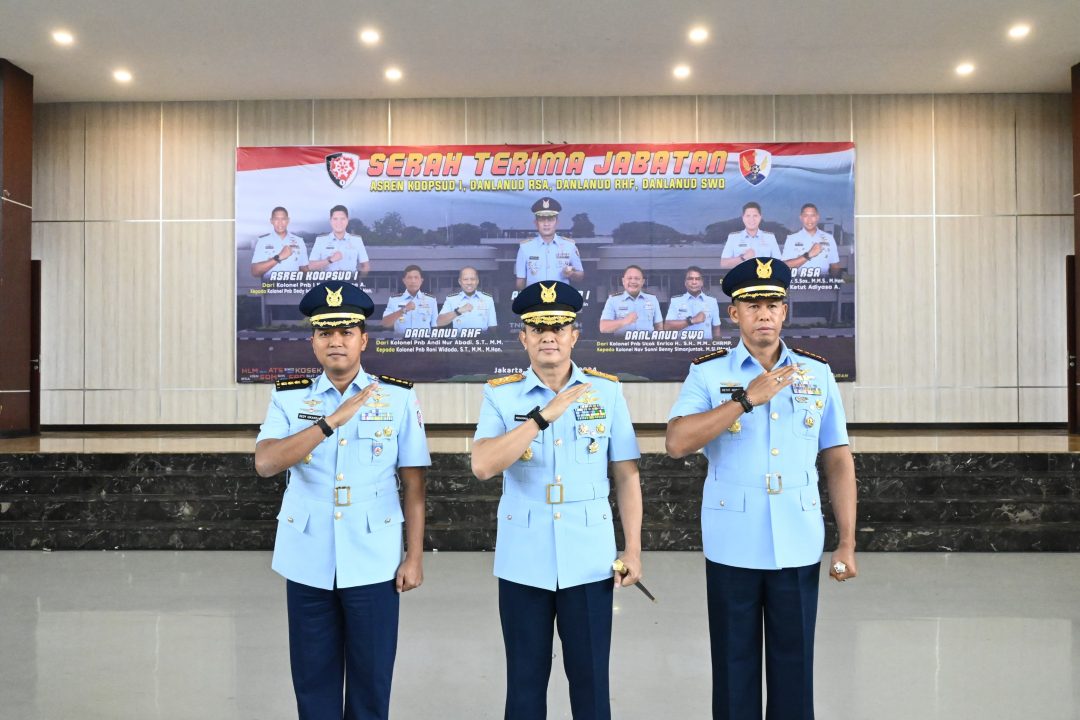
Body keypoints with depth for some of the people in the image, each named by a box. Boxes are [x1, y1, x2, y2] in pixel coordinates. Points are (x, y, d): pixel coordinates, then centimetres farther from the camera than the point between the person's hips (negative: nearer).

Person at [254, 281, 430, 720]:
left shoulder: (399, 397, -3)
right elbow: (265, 464, -17)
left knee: (371, 677, 10)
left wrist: (414, 557, -2)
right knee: (313, 678, 14)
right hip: (307, 564, 1)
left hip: (372, 564, -1)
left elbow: (413, 484, 0)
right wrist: (332, 421, -26)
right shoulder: (288, 397, 0)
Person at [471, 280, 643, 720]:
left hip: (589, 561, 0)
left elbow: (626, 475, 3)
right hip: (523, 561, 0)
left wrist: (633, 550, 0)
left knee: (590, 677, 12)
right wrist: (543, 415, -24)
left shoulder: (607, 390, 1)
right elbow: (482, 466, -18)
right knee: (525, 679, 14)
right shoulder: (500, 394, -2)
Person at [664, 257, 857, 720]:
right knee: (735, 665, 11)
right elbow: (676, 444, -17)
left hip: (799, 547, 2)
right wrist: (747, 398, -20)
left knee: (794, 665, 12)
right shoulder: (707, 373, -3)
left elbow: (838, 460, 7)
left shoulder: (818, 373, 5)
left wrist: (847, 543, 2)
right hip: (732, 547, -1)